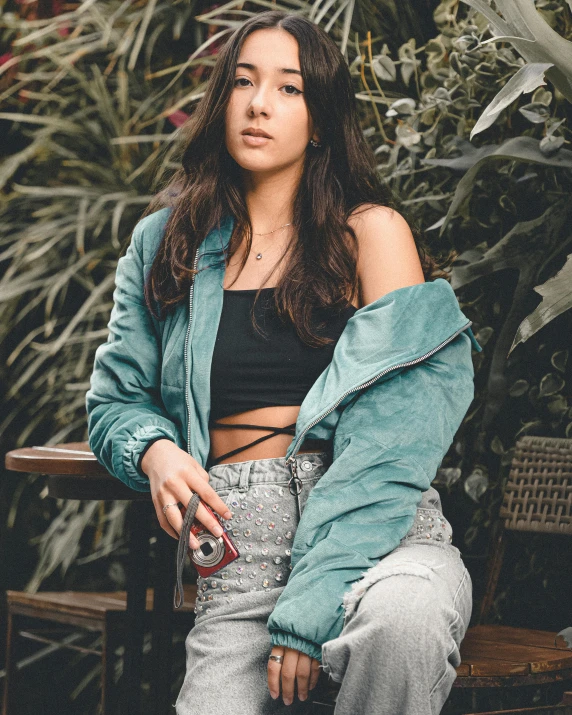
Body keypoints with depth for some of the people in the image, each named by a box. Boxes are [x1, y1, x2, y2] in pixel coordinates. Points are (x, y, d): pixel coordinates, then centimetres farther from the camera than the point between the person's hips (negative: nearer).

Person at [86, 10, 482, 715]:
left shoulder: (372, 232, 6)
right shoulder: (164, 242, 16)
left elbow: (393, 431, -5)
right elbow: (116, 398, 21)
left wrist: (313, 601, -17)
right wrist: (155, 451, -5)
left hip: (376, 522, -1)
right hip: (239, 547, 1)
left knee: (401, 618, -36)